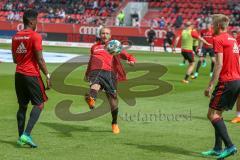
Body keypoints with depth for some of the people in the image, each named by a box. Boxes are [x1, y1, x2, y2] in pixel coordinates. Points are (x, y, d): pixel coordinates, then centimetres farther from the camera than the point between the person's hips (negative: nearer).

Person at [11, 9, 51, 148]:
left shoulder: (15, 37, 10)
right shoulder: (35, 36, -10)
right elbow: (40, 59, -14)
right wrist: (47, 75, -9)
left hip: (19, 74, 7)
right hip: (32, 75, -7)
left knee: (22, 106, 12)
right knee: (39, 104, 0)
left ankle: (21, 137, 10)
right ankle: (26, 134, -14)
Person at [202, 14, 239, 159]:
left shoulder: (218, 39, -9)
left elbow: (219, 64, -17)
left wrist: (210, 85, -17)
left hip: (226, 82, -9)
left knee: (212, 115, -6)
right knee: (218, 114, 16)